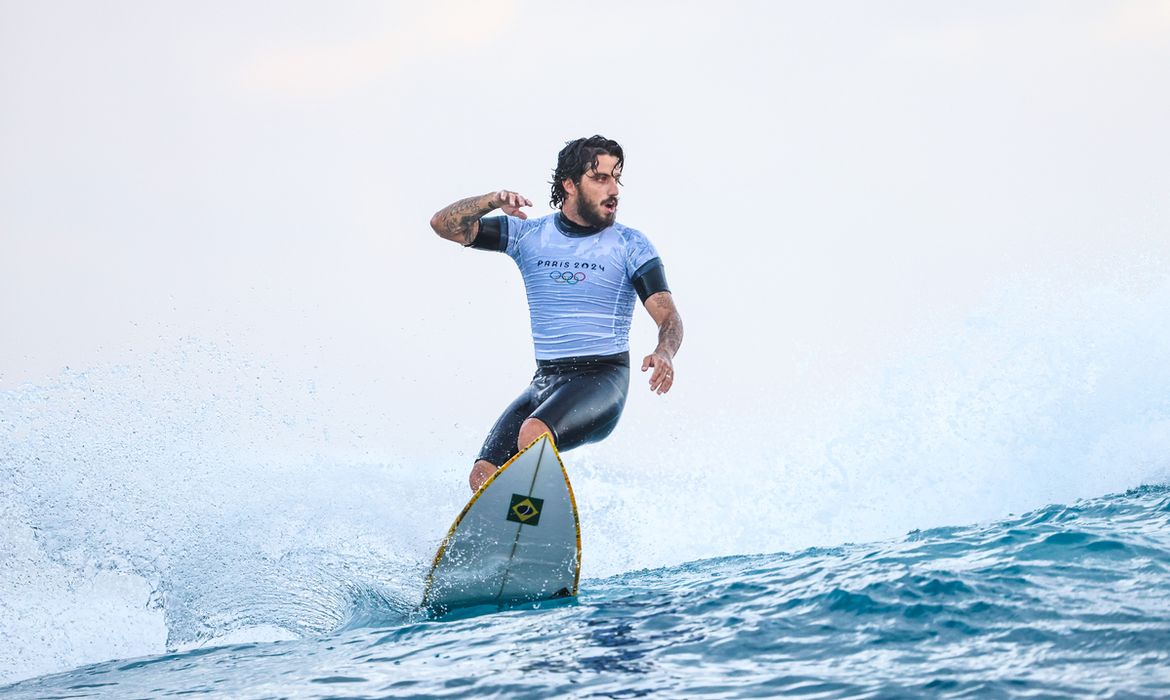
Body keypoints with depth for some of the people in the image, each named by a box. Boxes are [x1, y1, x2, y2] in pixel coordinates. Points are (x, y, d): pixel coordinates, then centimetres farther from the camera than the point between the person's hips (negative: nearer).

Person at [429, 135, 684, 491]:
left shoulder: (631, 245, 0)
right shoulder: (530, 235, 7)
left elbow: (668, 316, -8)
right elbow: (445, 225, 3)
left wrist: (664, 353, -32)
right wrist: (492, 200, -16)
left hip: (601, 381, -4)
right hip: (544, 381, 5)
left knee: (534, 434, -34)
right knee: (484, 476, -10)